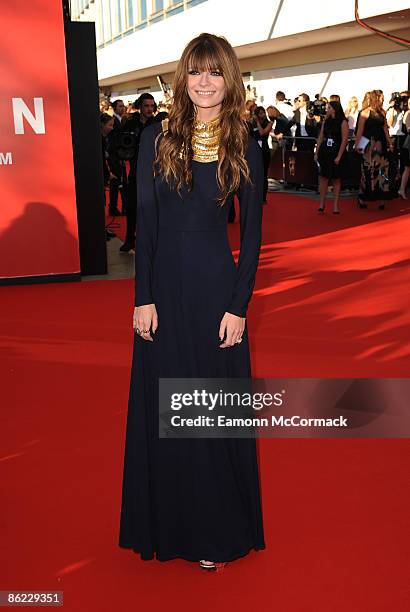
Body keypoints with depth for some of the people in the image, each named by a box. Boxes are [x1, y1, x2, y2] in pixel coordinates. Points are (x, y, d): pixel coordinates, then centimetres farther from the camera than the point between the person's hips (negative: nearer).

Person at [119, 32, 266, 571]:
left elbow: (252, 234, 0)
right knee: (163, 407, 10)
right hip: (164, 287, 1)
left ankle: (217, 530, 27)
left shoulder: (244, 149, 0)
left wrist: (239, 305, -6)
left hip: (216, 288, -1)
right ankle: (169, 523, 30)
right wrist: (143, 298, -5)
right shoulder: (157, 139, 1)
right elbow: (144, 222, -1)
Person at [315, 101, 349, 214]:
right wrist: (317, 153, 7)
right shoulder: (326, 121, 11)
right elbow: (321, 137, 12)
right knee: (323, 178, 1)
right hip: (324, 152, 5)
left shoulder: (343, 122, -5)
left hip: (336, 153, -4)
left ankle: (335, 206, 6)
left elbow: (344, 140, -10)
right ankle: (322, 204, 8)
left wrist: (339, 156, -16)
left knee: (336, 180, 2)